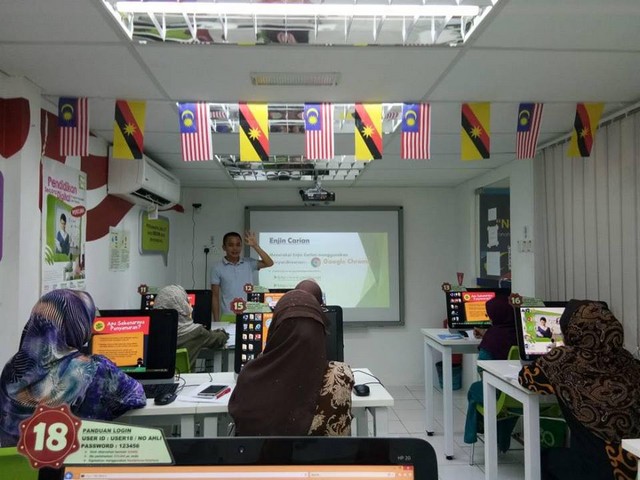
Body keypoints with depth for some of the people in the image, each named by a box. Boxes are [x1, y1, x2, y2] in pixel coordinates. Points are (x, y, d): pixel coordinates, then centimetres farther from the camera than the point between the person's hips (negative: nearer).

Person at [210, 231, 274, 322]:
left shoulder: (249, 263, 4)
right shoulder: (217, 267, -1)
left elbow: (269, 263, -7)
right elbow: (215, 296, 1)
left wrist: (255, 246, -13)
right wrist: (216, 320, -2)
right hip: (228, 317, -1)